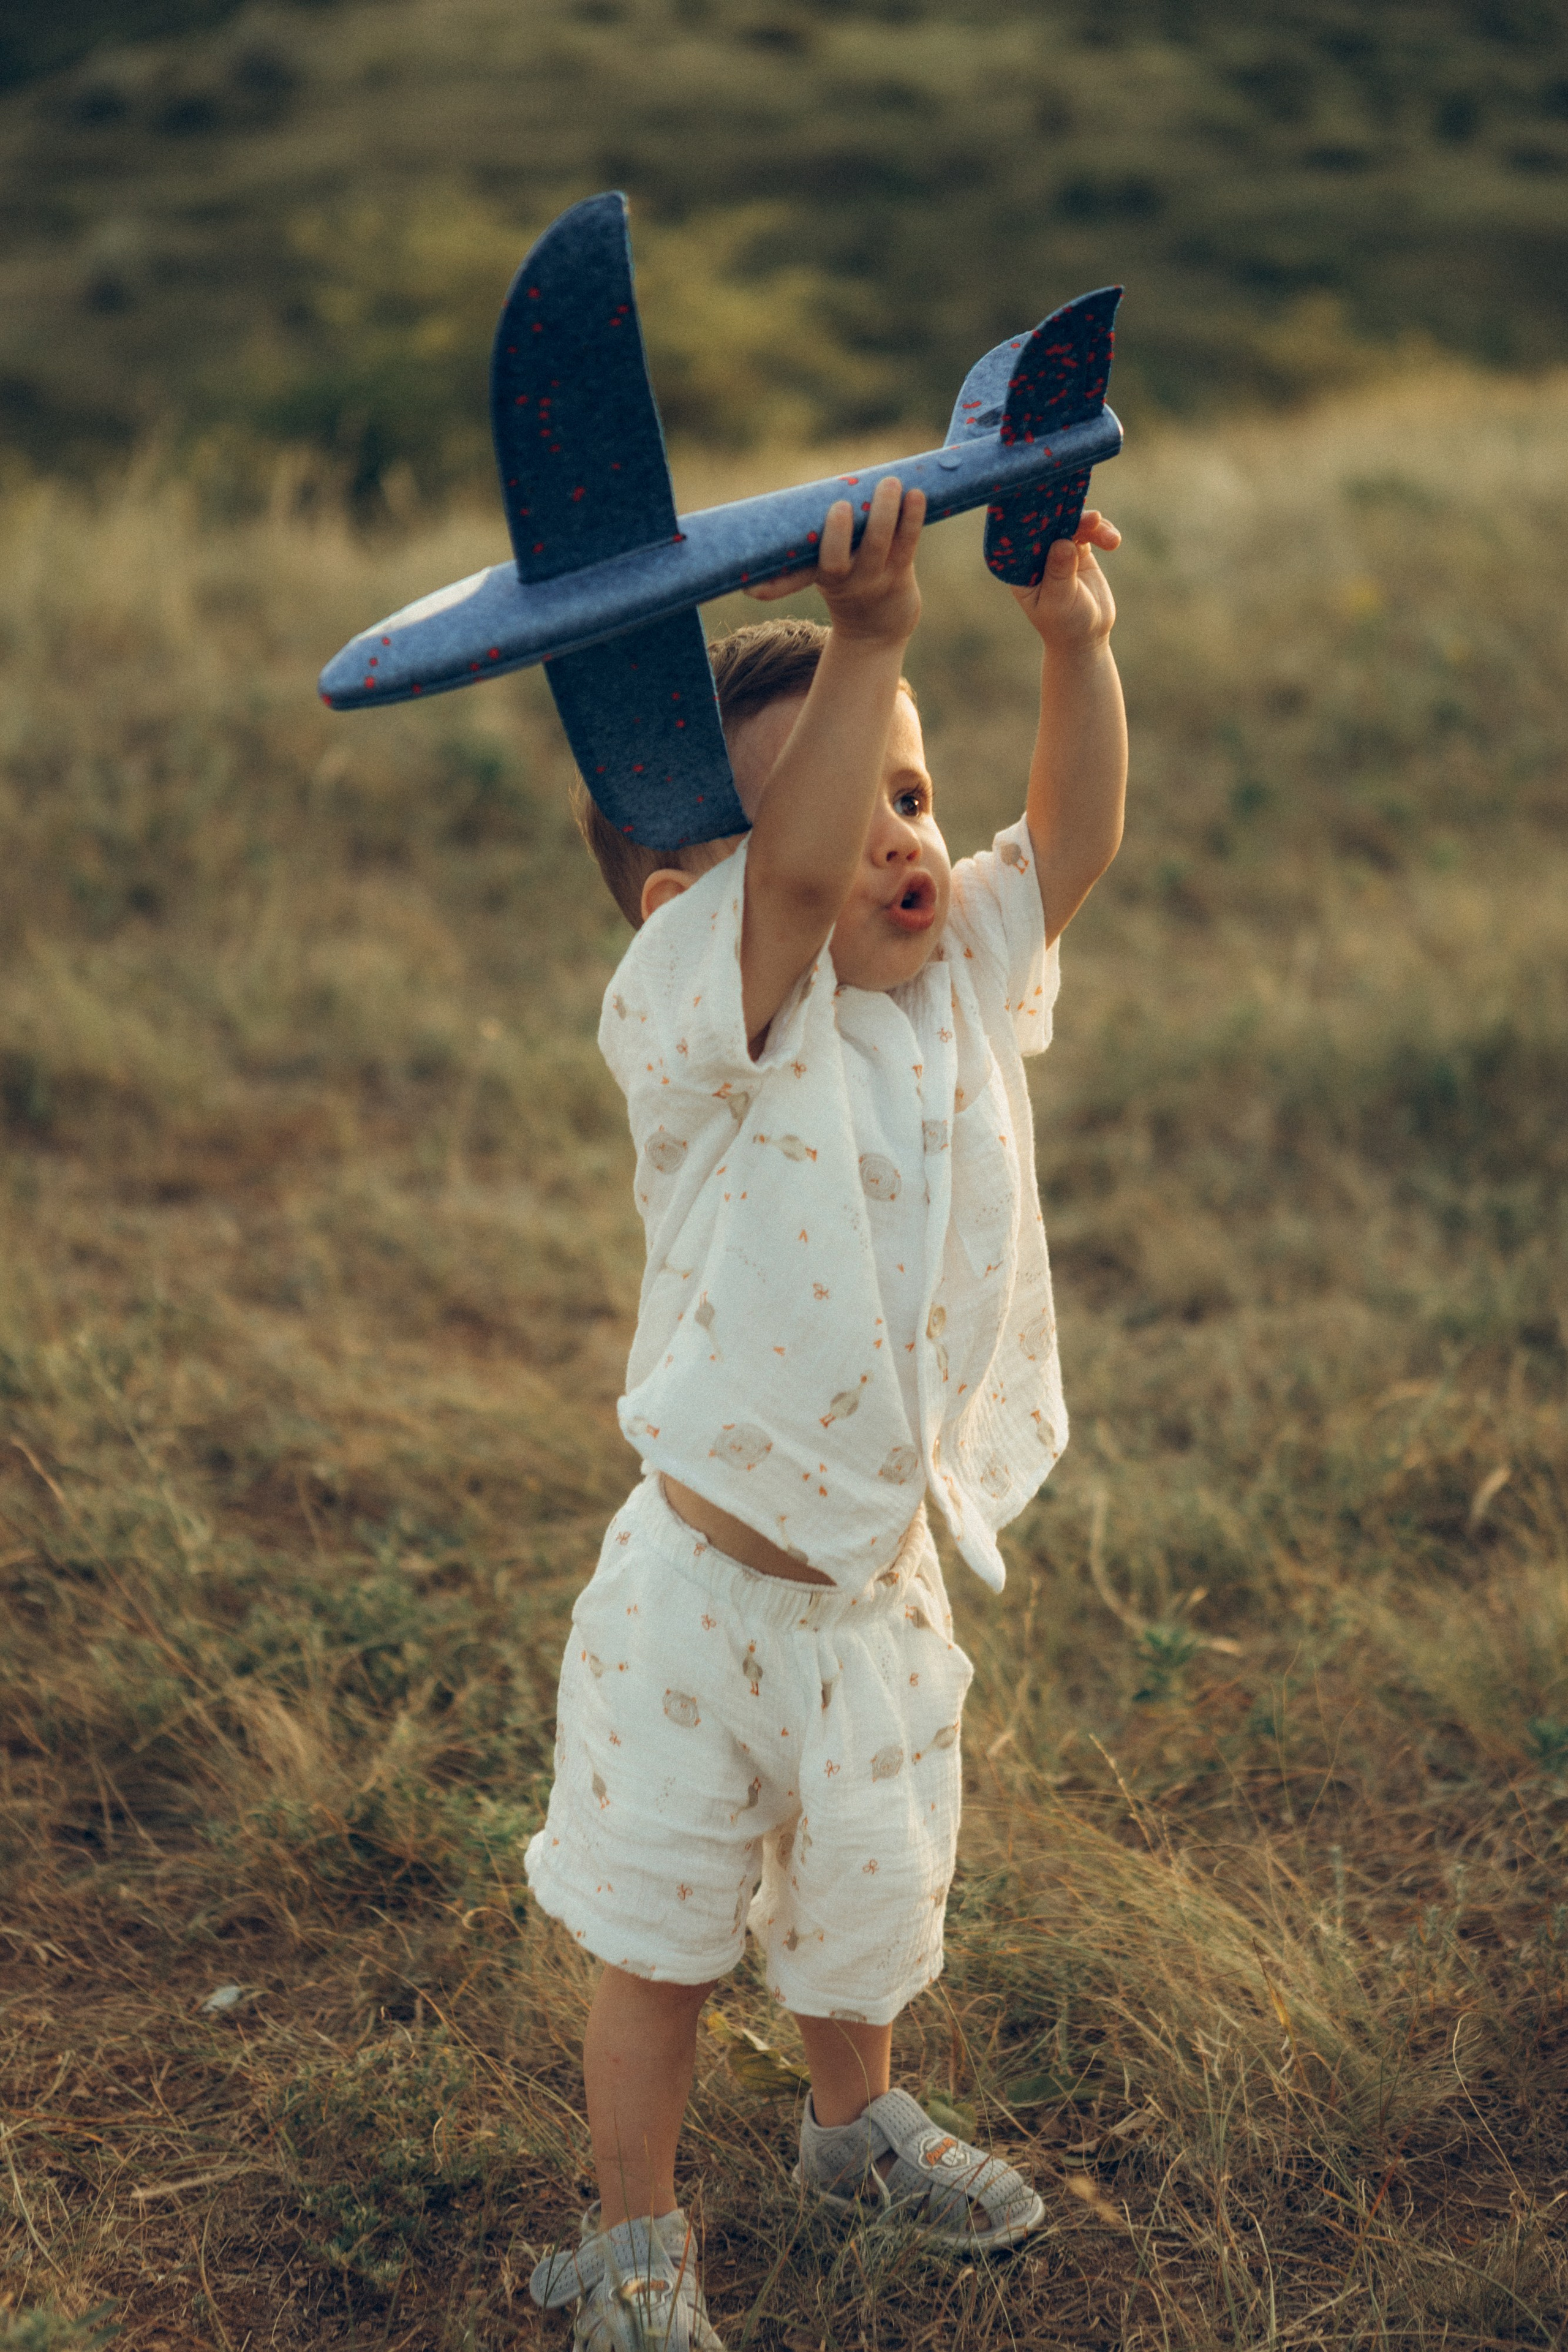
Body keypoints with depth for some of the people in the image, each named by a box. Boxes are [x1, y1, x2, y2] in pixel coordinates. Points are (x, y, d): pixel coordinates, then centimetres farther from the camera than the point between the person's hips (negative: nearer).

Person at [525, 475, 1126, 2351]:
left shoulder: (963, 986, -2)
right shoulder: (712, 1032, -22)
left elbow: (1071, 844, -4)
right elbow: (791, 876, -39)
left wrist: (1074, 639, -18)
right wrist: (864, 637, -45)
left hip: (883, 1580, 6)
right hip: (707, 1592, -6)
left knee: (866, 1896, 27)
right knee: (660, 1932, 13)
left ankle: (857, 2125, 55)